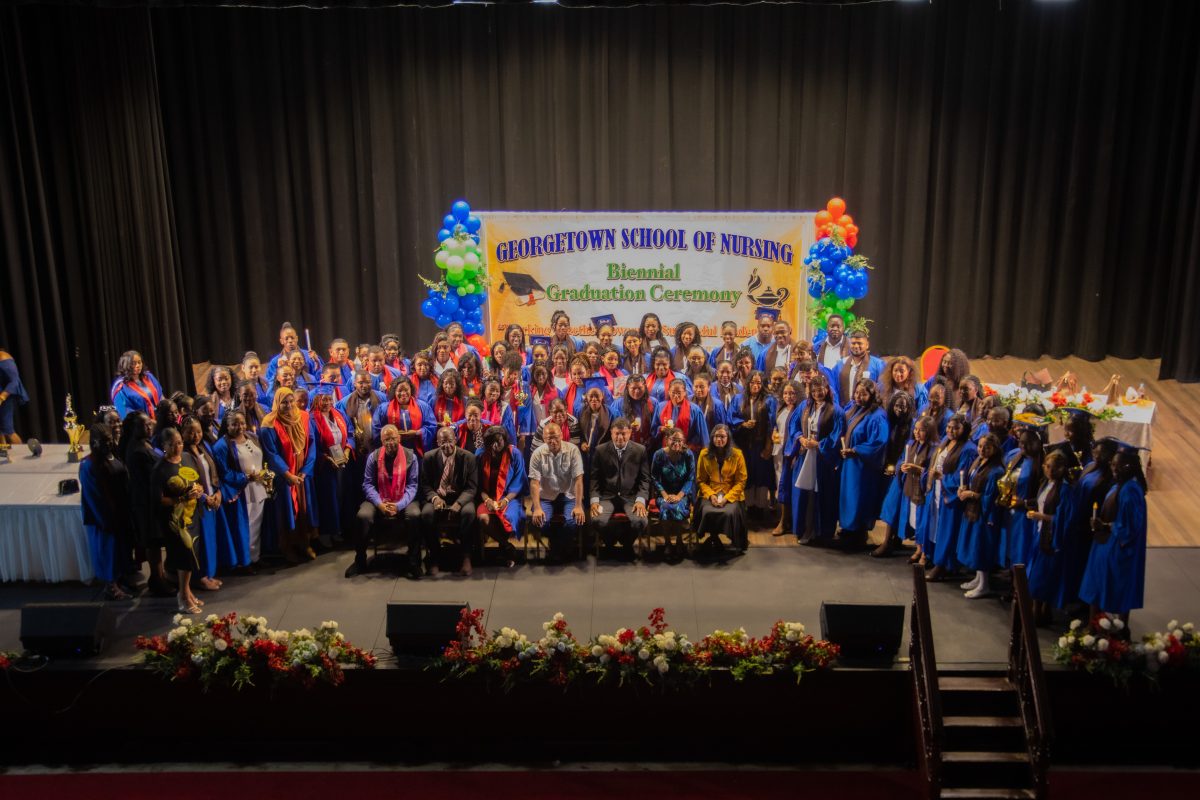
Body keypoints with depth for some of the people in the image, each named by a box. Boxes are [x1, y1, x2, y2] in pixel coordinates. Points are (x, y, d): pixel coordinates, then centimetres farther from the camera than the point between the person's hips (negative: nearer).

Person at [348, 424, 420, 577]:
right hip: (378, 501, 1)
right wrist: (379, 504, -18)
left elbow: (412, 485, -6)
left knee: (415, 515, -33)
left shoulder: (410, 457, -2)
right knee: (363, 516, -28)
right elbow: (368, 484, -2)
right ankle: (360, 561, -9)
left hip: (404, 501, -1)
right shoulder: (373, 457, 1)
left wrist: (399, 505, -21)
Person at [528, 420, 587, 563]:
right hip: (546, 497, 1)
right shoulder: (538, 453, -5)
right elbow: (534, 482, -10)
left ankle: (561, 547, 3)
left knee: (574, 521, -29)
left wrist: (578, 506, -20)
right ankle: (555, 544, 5)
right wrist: (537, 508, -23)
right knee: (539, 520, -28)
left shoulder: (572, 450, -7)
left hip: (569, 496, 0)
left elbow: (578, 479, -11)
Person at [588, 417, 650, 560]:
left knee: (640, 522, -29)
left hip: (631, 496, 0)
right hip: (607, 496, 0)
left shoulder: (640, 450, 4)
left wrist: (640, 500, -12)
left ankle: (627, 544, 10)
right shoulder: (601, 450, 4)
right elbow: (594, 478, 4)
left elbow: (645, 478, 3)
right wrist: (594, 500, -11)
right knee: (596, 520, -30)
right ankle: (609, 543, 9)